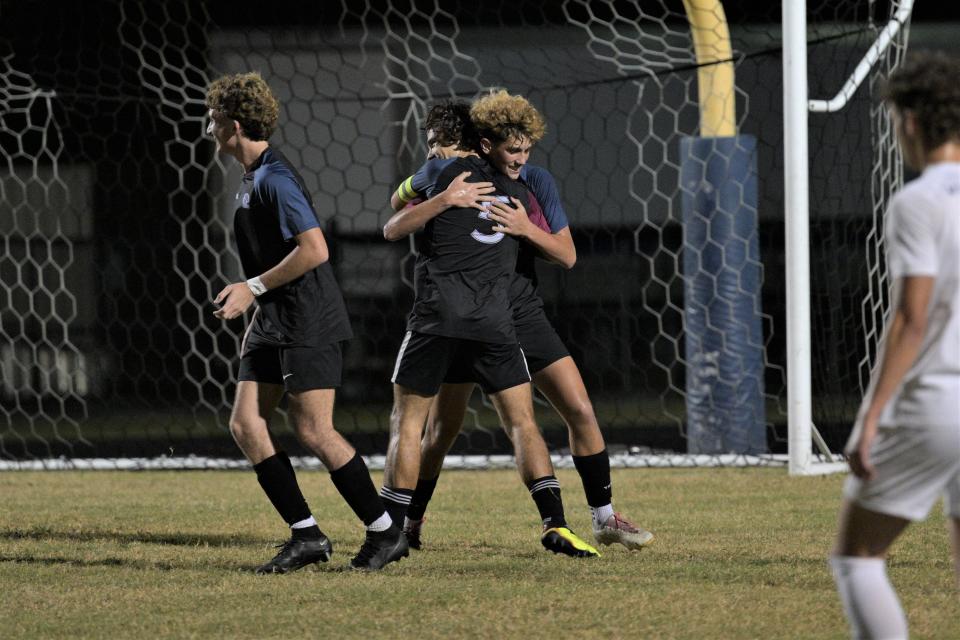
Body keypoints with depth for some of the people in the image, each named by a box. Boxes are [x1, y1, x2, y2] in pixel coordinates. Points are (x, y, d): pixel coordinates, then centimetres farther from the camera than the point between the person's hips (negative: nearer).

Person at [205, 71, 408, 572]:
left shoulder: (275, 179, -17)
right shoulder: (253, 177, 15)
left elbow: (314, 250, -24)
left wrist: (253, 288, -18)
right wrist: (258, 308, 25)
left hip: (309, 324, -10)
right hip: (274, 324, 10)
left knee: (313, 432, -9)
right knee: (245, 424, 1)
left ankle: (385, 531, 2)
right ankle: (306, 535, 3)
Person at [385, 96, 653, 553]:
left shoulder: (536, 182, -6)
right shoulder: (453, 181, -14)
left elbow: (567, 255, -6)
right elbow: (393, 228, -25)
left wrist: (526, 228, -24)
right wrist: (444, 198, -39)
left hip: (524, 317, 3)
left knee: (581, 411, -3)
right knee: (441, 433, -2)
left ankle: (604, 518, 8)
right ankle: (409, 524, 15)